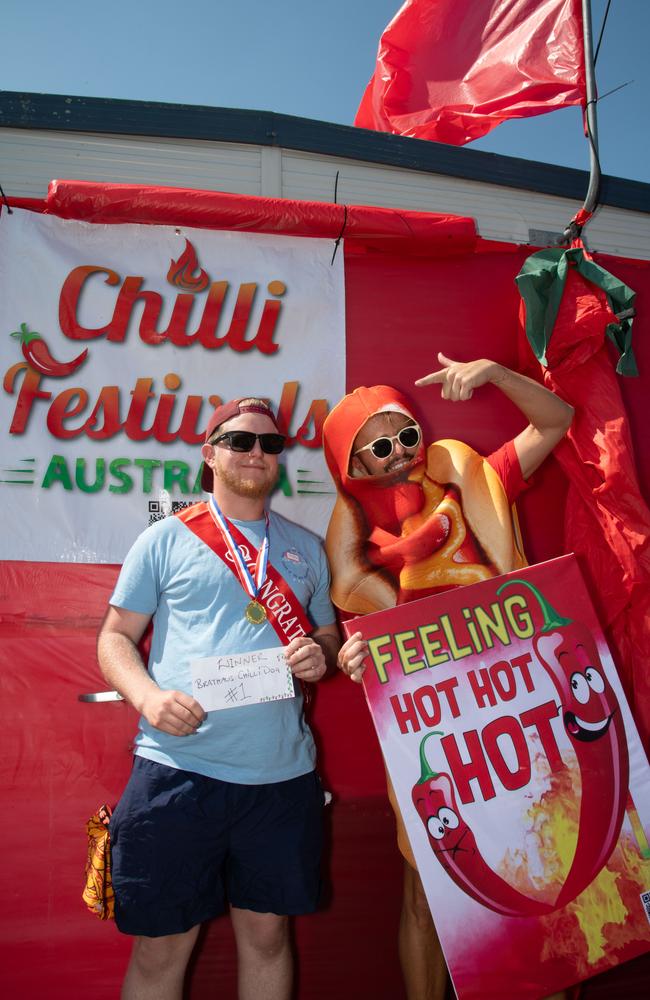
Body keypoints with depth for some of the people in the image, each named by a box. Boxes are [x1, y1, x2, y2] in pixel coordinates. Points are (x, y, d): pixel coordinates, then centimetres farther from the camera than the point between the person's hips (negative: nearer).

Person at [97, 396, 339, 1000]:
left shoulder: (306, 549, 13)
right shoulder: (165, 539, 4)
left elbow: (331, 640, 19)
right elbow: (115, 638, 5)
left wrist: (320, 658, -5)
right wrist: (148, 696, -15)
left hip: (283, 774, 3)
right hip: (178, 767, -2)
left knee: (267, 931, 14)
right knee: (161, 947, 7)